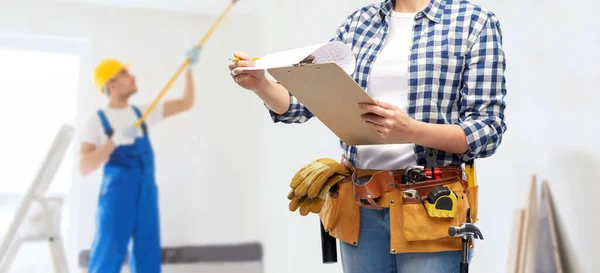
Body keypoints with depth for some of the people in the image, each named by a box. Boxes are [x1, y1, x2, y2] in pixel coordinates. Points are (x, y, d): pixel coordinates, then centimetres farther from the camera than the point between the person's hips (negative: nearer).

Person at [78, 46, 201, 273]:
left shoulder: (143, 113, 12)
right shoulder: (96, 121, -3)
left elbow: (185, 103, 15)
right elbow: (84, 167, -14)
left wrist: (189, 68, 5)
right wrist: (115, 141, -25)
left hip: (147, 197, 5)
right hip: (116, 198, -5)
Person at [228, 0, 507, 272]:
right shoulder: (359, 22, 10)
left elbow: (489, 130, -8)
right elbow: (303, 102, 10)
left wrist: (412, 131, -24)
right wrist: (260, 83, -10)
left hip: (430, 208, -4)